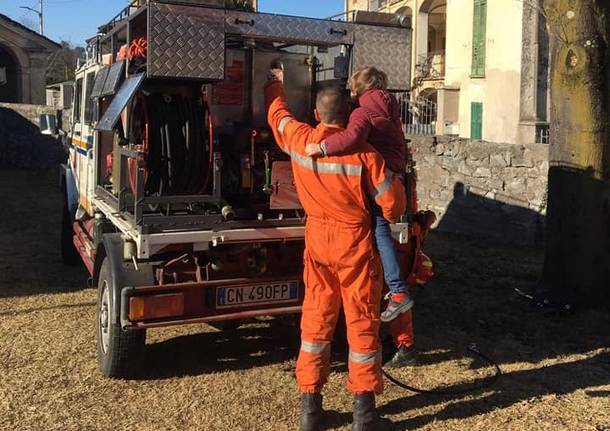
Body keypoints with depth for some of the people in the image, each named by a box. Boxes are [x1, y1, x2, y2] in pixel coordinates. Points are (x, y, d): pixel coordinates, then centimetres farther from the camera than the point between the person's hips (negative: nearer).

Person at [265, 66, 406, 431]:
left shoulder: (299, 140, -5)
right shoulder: (362, 153, -18)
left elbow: (278, 114, 17)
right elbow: (392, 201, -13)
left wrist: (276, 85, 36)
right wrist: (391, 217, 11)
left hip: (317, 239, 4)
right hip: (355, 242, -4)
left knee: (316, 319, 13)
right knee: (362, 322, 5)